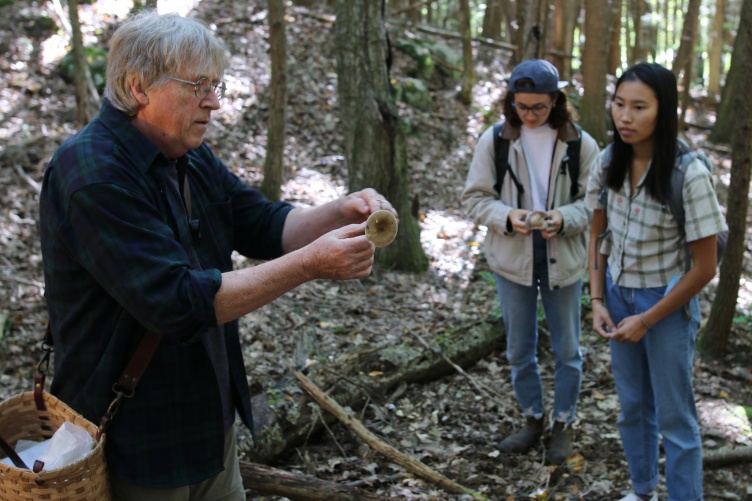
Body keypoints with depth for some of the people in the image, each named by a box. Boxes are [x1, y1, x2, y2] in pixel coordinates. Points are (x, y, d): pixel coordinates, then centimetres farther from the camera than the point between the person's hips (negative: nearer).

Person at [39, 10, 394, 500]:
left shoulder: (191, 157, 5)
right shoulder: (94, 175, -24)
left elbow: (264, 224, 6)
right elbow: (178, 301, -29)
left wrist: (340, 212, -13)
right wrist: (309, 265, -30)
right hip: (135, 437, -8)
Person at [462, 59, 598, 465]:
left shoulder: (581, 143, -9)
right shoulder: (494, 140, -8)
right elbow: (474, 198, -3)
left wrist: (564, 218, -24)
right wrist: (506, 216, -22)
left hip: (563, 260, -1)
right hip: (512, 260, 1)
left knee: (566, 349, 12)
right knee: (520, 350, 15)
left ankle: (563, 425, 32)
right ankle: (532, 419, 36)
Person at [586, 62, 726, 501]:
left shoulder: (689, 174, -23)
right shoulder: (609, 162, -8)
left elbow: (704, 268, -17)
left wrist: (647, 320, -14)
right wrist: (597, 300, -2)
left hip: (667, 303, -5)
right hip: (618, 294, 5)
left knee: (674, 418, 6)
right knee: (634, 408, 21)